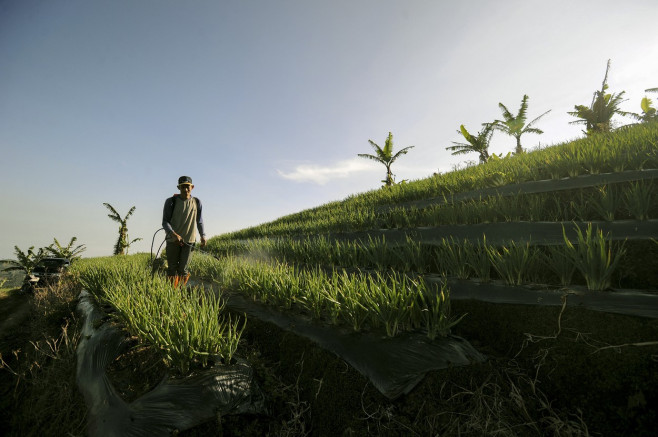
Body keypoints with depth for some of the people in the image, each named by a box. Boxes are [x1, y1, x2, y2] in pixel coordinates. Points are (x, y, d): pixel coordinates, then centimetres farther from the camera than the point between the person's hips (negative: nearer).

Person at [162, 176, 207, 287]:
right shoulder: (171, 201, -4)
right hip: (173, 240, -1)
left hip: (188, 240, 1)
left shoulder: (196, 202, 4)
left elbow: (199, 220, 14)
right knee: (172, 268, 5)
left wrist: (203, 236, 1)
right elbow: (165, 222, -5)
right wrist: (174, 234, -22)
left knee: (183, 269, 2)